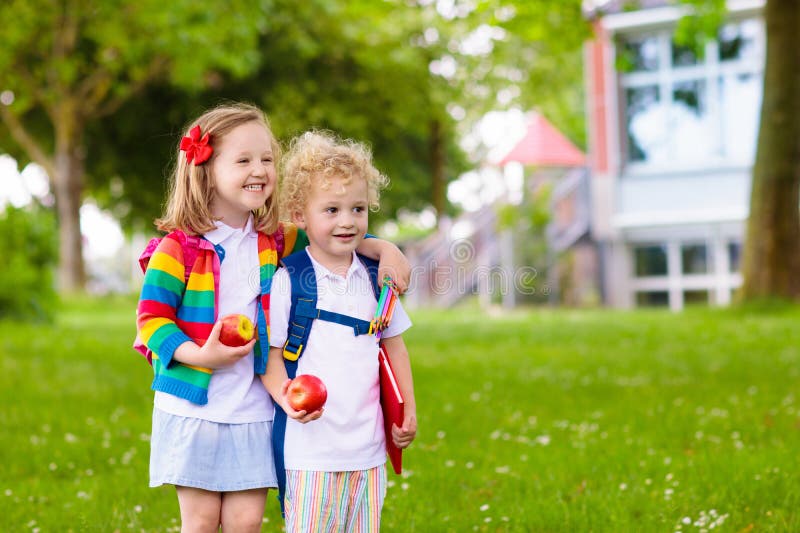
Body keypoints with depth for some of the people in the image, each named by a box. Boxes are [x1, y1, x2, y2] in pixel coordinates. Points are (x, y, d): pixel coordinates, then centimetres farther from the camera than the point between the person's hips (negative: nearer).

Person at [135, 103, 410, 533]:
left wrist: (383, 249, -1)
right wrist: (198, 355, -22)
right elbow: (151, 316, -9)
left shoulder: (274, 242, 5)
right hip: (192, 406, -3)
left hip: (253, 411, 4)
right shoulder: (179, 247, -9)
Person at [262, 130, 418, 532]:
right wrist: (287, 399, -22)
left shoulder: (375, 279, 8)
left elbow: (394, 345, 18)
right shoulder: (287, 281, -6)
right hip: (312, 444, -4)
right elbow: (271, 355, -4)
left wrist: (409, 412, 15)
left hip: (370, 446, 5)